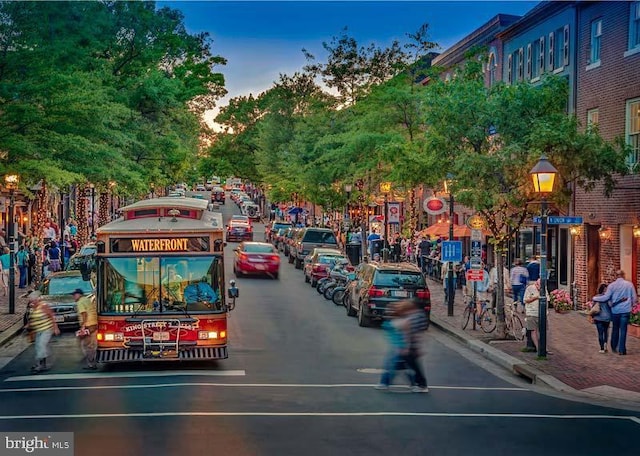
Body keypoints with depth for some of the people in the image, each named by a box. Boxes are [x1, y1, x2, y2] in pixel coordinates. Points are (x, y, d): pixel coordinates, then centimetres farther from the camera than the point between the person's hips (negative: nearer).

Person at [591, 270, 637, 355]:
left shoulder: (612, 285, -6)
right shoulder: (629, 284, -3)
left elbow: (606, 297, -7)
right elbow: (635, 298, 3)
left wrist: (594, 298, 6)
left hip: (615, 310, 1)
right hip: (625, 310, -1)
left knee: (615, 329, 16)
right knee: (623, 330, 1)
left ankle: (614, 348, 25)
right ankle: (622, 350, 0)